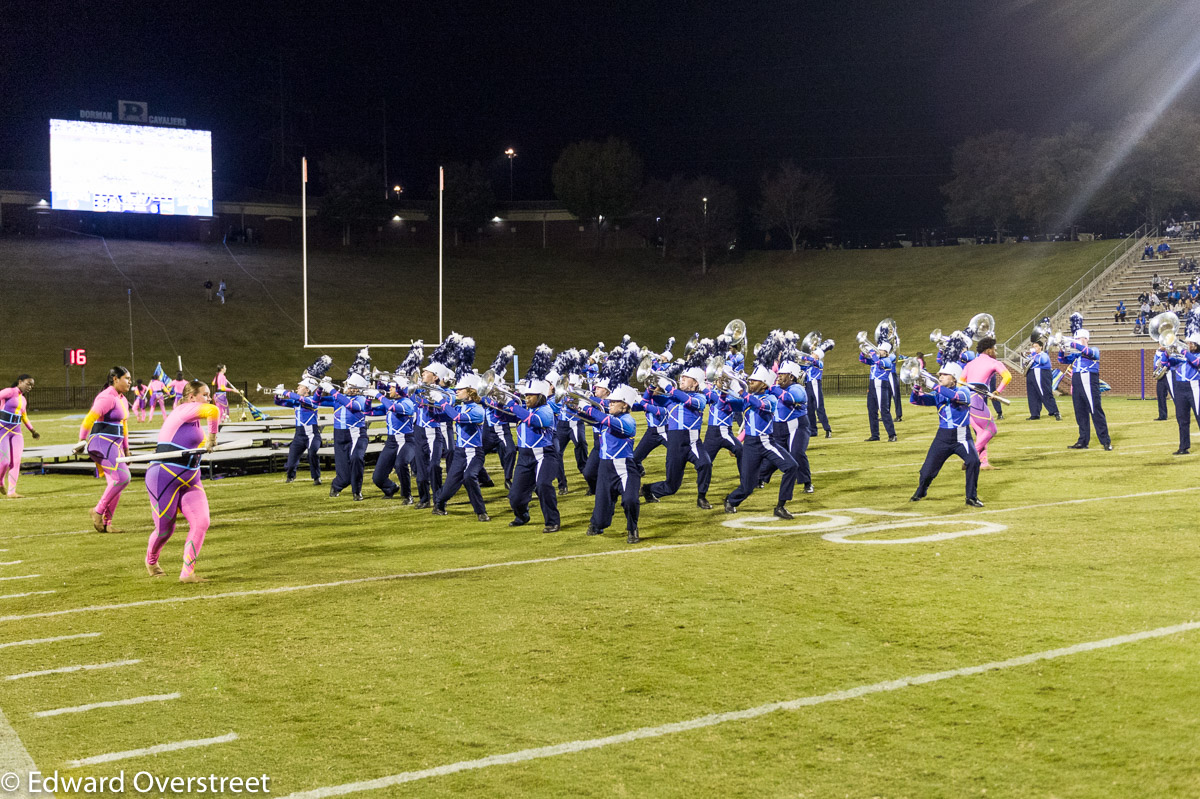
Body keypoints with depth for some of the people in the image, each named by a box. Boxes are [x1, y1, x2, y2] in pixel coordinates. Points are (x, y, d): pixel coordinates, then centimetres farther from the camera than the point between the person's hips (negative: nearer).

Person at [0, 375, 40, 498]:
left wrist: (32, 430, 36)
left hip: (16, 432, 7)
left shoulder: (23, 399, 17)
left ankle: (11, 491, 0)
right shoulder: (10, 391, -6)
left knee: (16, 462, -3)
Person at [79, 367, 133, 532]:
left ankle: (106, 524, 11)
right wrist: (82, 441, -26)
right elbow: (89, 419, -22)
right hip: (103, 444, -10)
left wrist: (126, 449, 26)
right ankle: (98, 511, -9)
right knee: (122, 478, -20)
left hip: (114, 446, 10)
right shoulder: (107, 398, -13)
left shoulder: (122, 399, 18)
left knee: (115, 484, 7)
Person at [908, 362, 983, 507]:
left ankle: (972, 497, -11)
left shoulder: (964, 392, -7)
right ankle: (920, 492, 34)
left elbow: (955, 396, -31)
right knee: (927, 470, 2)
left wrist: (934, 387, -33)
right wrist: (916, 387, -24)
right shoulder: (937, 395, 4)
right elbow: (915, 400, -3)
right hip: (942, 437, 3)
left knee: (973, 461, -27)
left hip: (961, 437, -3)